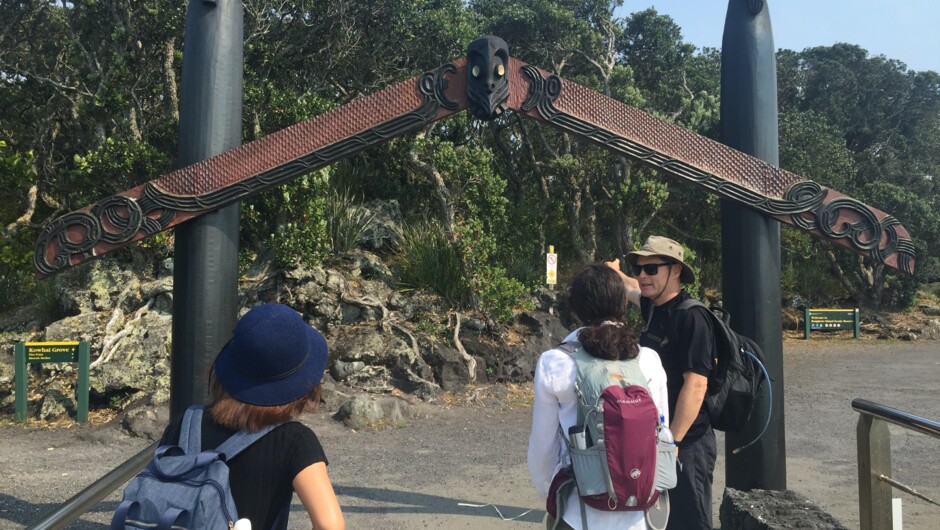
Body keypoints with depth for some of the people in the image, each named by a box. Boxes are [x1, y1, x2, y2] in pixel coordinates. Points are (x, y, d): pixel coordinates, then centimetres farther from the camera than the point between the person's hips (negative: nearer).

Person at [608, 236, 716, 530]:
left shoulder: (692, 317, -17)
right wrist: (616, 272, 50)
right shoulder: (654, 308, 7)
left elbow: (696, 384, -22)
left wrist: (673, 442, -22)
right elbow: (633, 290, 31)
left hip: (685, 443, -8)